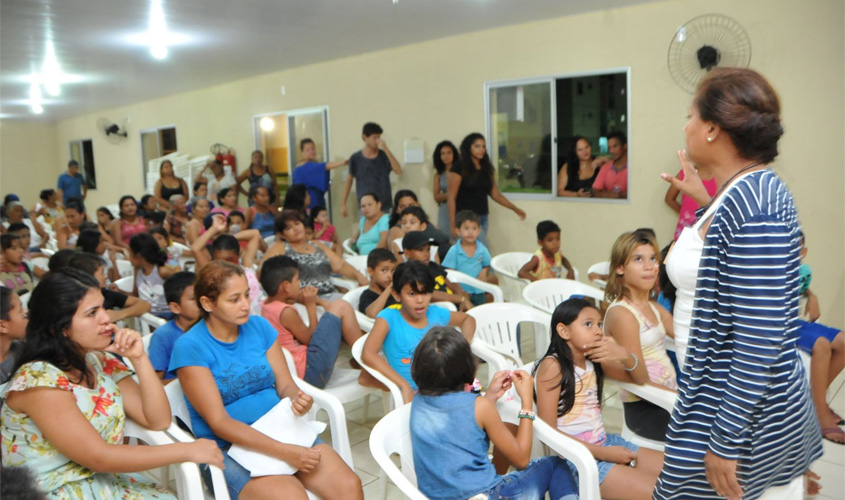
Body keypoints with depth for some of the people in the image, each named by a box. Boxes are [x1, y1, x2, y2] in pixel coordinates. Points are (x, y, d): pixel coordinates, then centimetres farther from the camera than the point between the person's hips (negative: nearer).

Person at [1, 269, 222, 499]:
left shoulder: (102, 361, 1)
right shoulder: (38, 380, -18)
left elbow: (158, 421, -2)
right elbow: (99, 458, -21)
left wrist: (139, 358, -12)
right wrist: (186, 450, -18)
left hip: (107, 480, 6)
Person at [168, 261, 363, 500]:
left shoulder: (260, 326, 4)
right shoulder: (190, 346, -11)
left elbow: (285, 384, 6)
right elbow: (219, 422, -15)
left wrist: (298, 399, -19)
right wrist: (284, 452, -23)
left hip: (282, 431, 4)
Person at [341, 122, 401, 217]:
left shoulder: (384, 156, 1)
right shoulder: (355, 158, 0)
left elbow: (398, 171, -14)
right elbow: (349, 181, 9)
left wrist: (386, 150, -19)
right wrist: (343, 204, 8)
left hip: (384, 207, 1)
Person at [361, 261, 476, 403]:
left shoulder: (436, 314, 6)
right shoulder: (389, 318, -8)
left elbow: (468, 319, 26)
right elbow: (368, 354, -22)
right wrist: (404, 386, -25)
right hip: (411, 393, -5)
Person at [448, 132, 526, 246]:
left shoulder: (486, 169, 12)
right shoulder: (459, 169, -6)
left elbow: (496, 195, 15)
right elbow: (452, 197, -7)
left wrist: (515, 209, 8)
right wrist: (452, 224, -12)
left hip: (483, 217, 6)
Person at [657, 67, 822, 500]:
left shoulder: (753, 202, -24)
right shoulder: (744, 192, 4)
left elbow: (760, 340, -26)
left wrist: (726, 443, -22)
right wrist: (704, 200, 22)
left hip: (743, 410, -9)